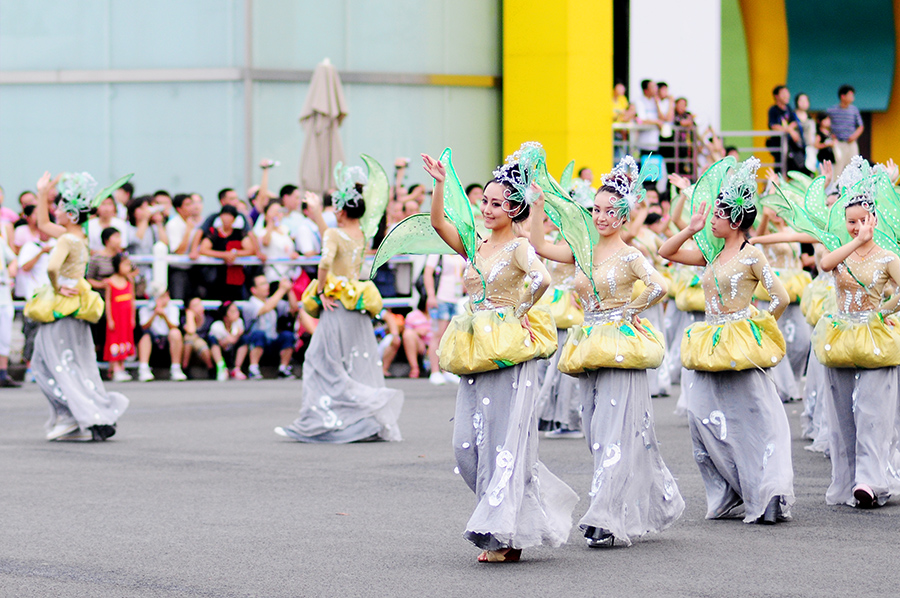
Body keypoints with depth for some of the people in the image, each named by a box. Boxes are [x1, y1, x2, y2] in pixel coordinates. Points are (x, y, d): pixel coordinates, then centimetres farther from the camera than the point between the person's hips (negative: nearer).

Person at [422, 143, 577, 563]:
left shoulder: (519, 247, -6)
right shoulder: (474, 246, 15)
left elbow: (541, 279, -25)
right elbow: (438, 223, 5)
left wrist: (520, 312, -14)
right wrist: (440, 184, -4)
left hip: (511, 353, -7)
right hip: (475, 355, 7)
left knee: (504, 441, -8)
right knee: (468, 443, 4)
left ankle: (505, 537, -8)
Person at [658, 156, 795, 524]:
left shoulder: (751, 254, -6)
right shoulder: (712, 254, 14)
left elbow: (780, 298, -9)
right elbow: (666, 252, 20)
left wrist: (757, 328, -1)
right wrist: (691, 229, 6)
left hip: (739, 347, -7)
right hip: (711, 352, 7)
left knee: (752, 422, -6)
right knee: (705, 418, 3)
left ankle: (767, 495, -3)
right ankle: (729, 498, 9)